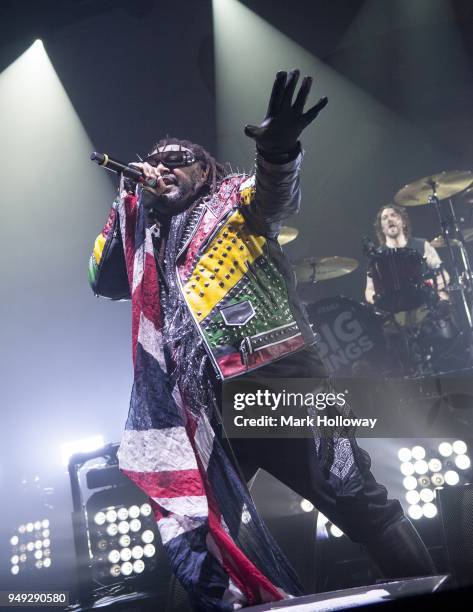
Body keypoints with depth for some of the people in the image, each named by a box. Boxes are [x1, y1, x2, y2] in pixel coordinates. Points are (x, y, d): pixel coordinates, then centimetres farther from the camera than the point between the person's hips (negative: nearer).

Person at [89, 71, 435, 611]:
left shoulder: (234, 202, 12)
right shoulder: (152, 240, 25)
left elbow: (277, 196, -9)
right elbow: (103, 280, 17)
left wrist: (277, 150, -33)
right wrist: (127, 201, 12)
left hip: (278, 380, -4)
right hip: (202, 404, 5)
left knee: (357, 496, -1)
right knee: (200, 532, 2)